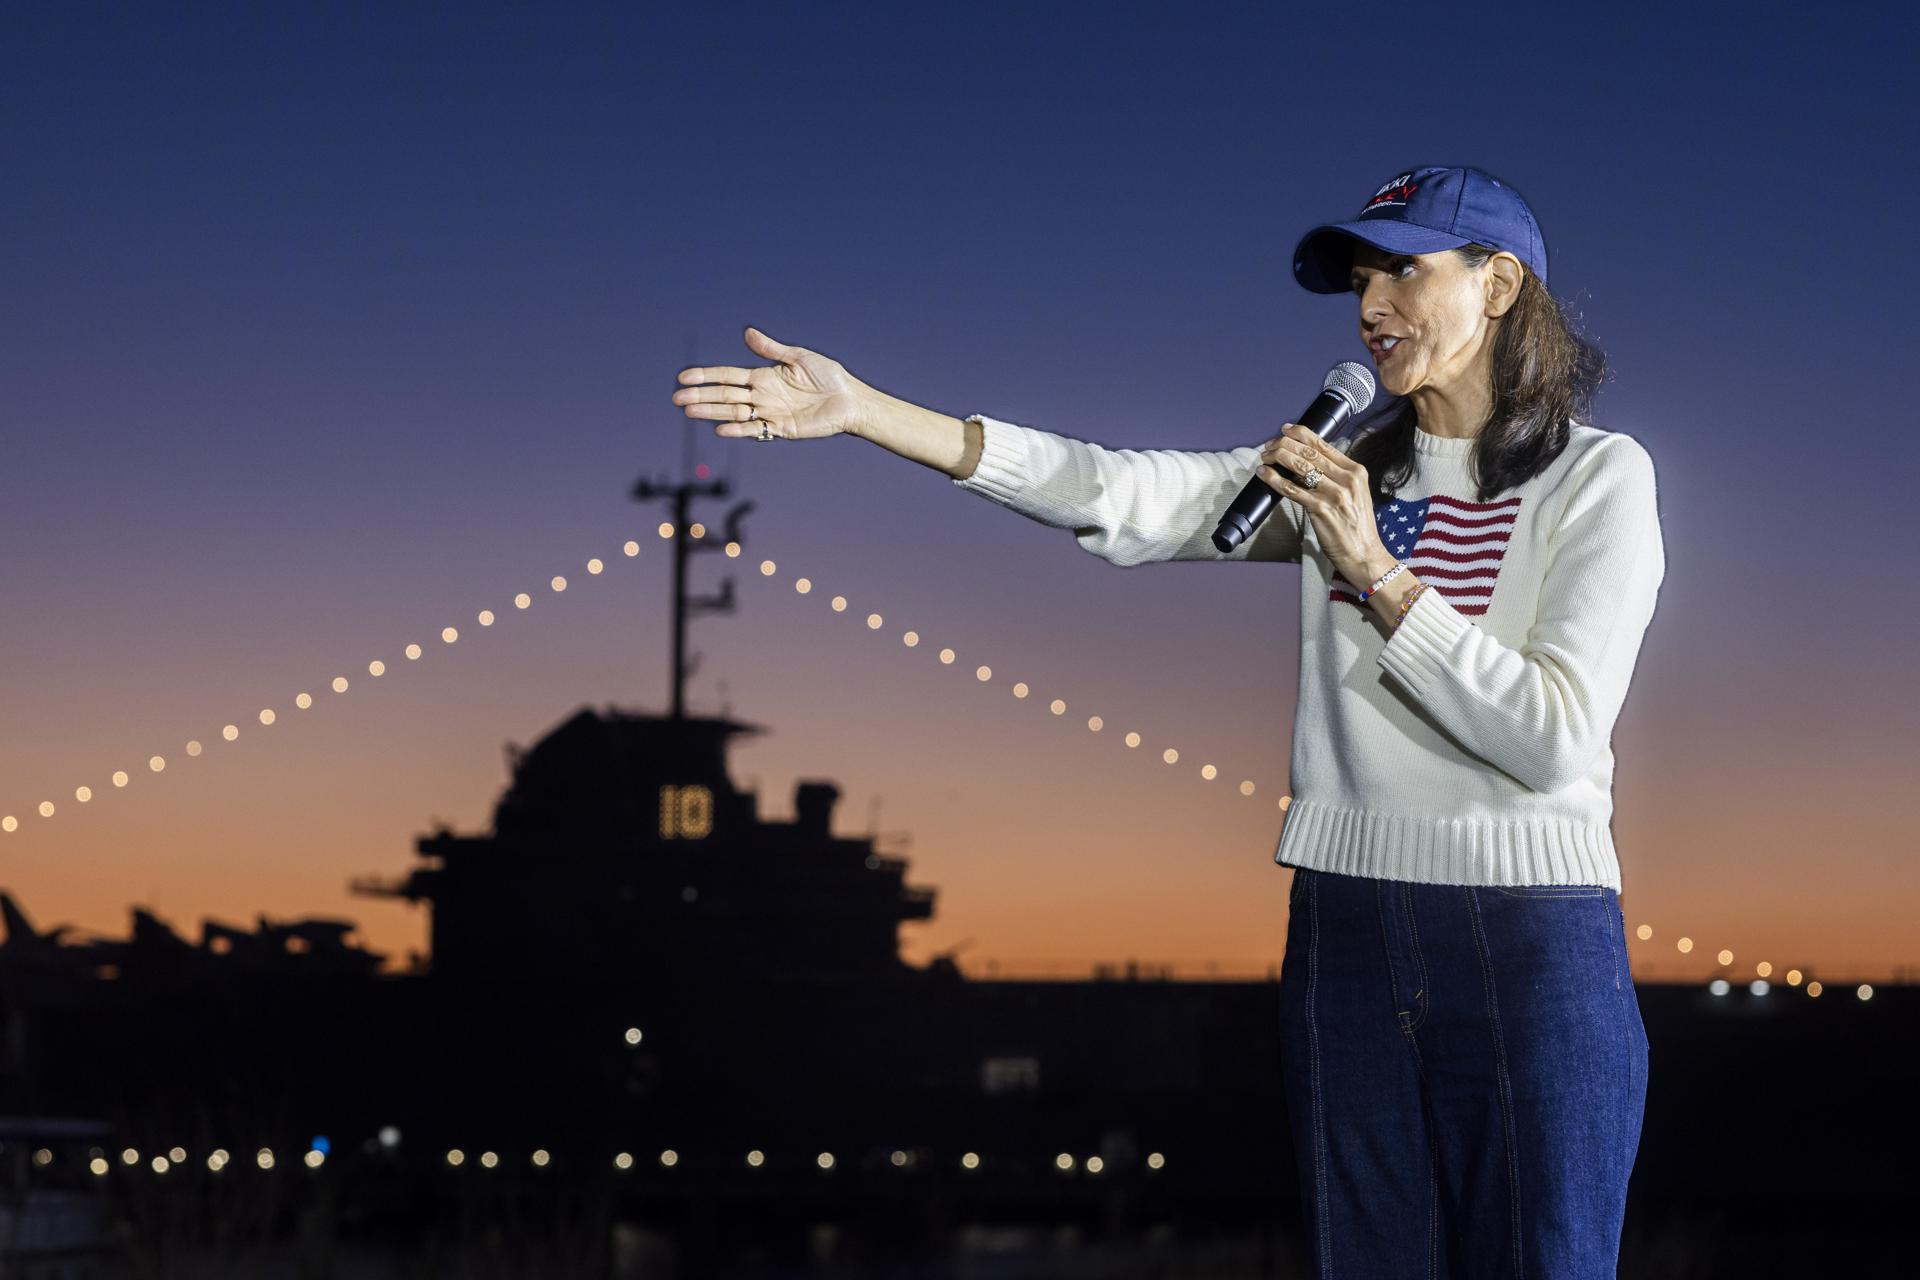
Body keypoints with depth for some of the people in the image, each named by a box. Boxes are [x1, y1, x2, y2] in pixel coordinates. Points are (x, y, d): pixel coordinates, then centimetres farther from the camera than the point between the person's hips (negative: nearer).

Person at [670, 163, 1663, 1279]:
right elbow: (1124, 498, -2)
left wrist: (1373, 570, -15)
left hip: (1532, 943, -4)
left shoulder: (1600, 476, -3)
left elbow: (1556, 736, -13)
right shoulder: (1343, 467, 11)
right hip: (1347, 934, 5)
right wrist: (862, 409, -9)